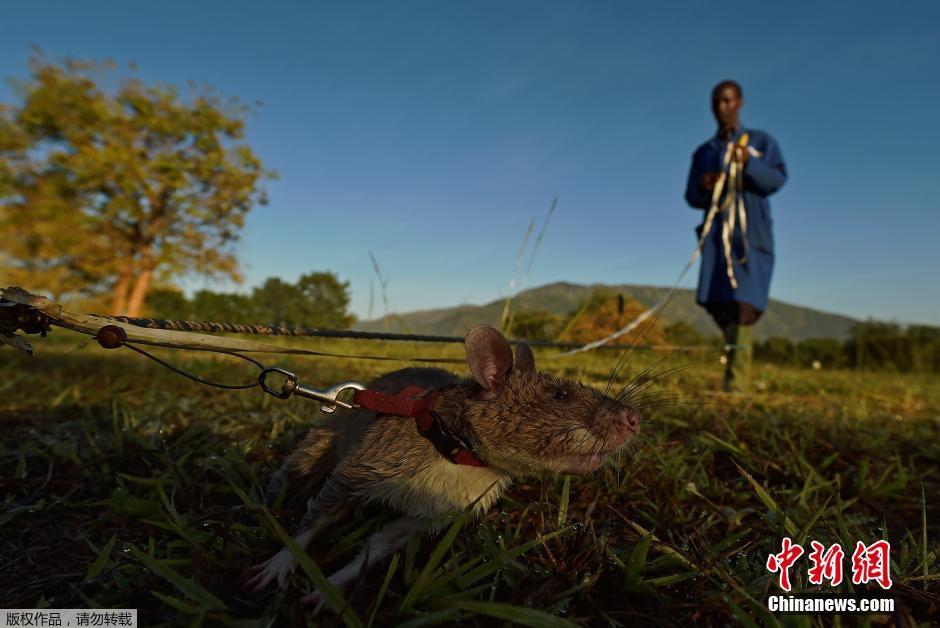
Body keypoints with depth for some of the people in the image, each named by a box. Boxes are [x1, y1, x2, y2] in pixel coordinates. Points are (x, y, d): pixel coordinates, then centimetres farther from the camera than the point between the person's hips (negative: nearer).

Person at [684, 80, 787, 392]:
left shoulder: (762, 141, 12)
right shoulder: (703, 152, 19)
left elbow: (778, 179, -3)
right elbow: (692, 198, 16)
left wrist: (748, 163, -21)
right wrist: (703, 187, -7)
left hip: (752, 232, -3)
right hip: (717, 232, 3)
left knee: (743, 301, -16)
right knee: (716, 302, -3)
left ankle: (737, 383, -19)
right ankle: (735, 350, 18)